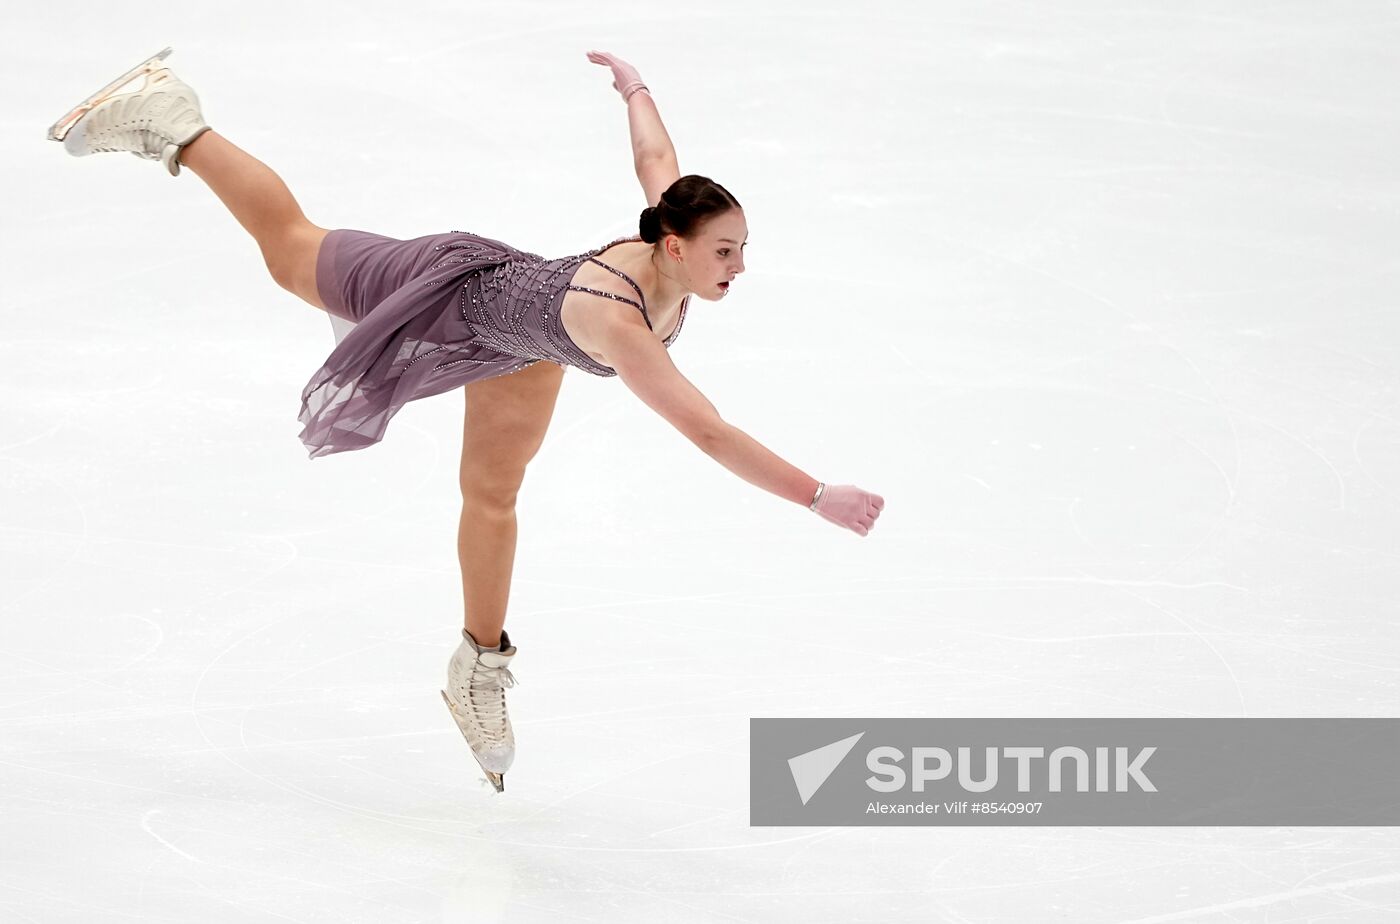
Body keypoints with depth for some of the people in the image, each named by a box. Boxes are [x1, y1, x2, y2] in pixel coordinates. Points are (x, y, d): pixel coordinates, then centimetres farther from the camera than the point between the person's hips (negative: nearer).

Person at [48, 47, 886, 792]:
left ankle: (480, 673, 42)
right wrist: (818, 498, -58)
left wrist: (634, 86, 12)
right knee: (289, 249, 19)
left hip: (519, 344, 6)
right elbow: (710, 433, -55)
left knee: (494, 496, 23)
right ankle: (170, 126, 38)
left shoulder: (670, 251, -29)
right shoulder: (618, 320, -49)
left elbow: (654, 155, -8)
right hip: (458, 304, -6)